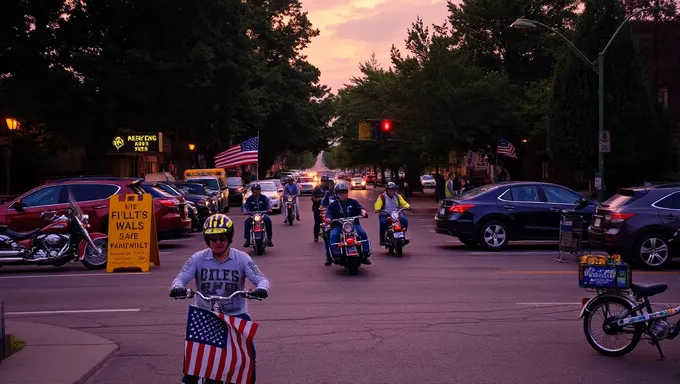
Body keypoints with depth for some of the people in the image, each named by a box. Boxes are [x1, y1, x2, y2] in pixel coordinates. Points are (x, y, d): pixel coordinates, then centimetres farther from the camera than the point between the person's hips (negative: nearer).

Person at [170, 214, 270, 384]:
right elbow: (181, 277, -11)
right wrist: (177, 287, -36)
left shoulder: (242, 258, -6)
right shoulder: (198, 259, -4)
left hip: (236, 314, 0)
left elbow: (261, 278, -13)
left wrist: (261, 288, -38)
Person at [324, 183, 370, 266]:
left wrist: (363, 212, -26)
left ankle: (366, 254, -17)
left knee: (363, 233, -22)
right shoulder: (333, 205, 8)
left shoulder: (353, 202, 12)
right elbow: (328, 213, -6)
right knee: (333, 236, -30)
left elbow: (360, 208, -1)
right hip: (338, 226, -1)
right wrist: (328, 219, -30)